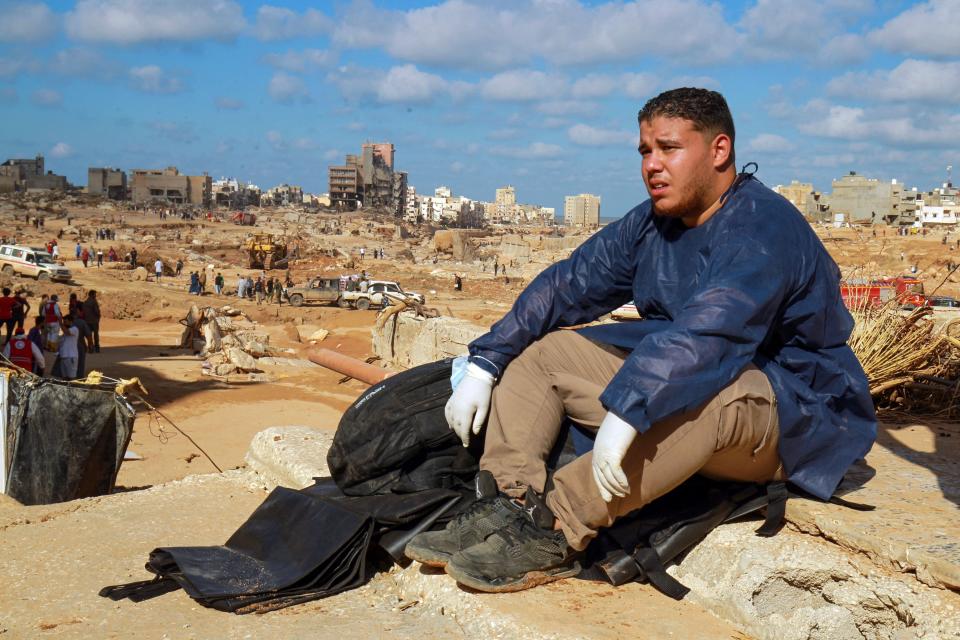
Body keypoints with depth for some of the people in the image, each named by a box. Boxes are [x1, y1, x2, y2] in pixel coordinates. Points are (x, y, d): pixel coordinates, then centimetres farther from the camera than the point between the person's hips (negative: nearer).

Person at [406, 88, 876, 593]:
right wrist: (482, 366, -6)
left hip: (790, 418, -8)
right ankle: (509, 506, -20)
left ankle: (557, 530, -36)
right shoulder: (650, 224, 5)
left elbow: (704, 333, -36)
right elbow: (567, 285, 2)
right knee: (535, 351, 1)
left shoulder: (762, 227, -20)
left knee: (701, 392, -43)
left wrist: (624, 414, -46)